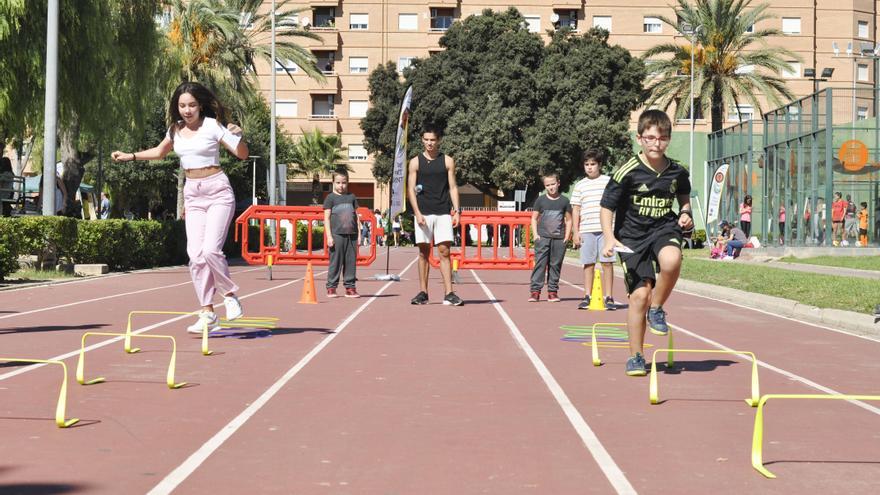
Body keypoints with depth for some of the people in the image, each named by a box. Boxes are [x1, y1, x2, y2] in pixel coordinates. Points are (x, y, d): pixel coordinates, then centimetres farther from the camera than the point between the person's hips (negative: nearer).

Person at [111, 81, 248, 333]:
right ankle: (208, 314, 2)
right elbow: (160, 151, 28)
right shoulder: (176, 129, 8)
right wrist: (130, 156, 21)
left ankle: (229, 294, 5)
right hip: (192, 193, 5)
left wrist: (237, 135, -31)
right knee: (196, 255, -3)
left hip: (217, 190, -5)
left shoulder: (212, 125, -8)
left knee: (211, 249, -20)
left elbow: (242, 154, -12)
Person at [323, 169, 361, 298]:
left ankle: (350, 287, 11)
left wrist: (359, 234, 12)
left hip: (351, 234, 4)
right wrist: (329, 236, -8)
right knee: (335, 262, -3)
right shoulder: (331, 198, 3)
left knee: (351, 262, 5)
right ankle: (331, 288, 2)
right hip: (337, 234, -4)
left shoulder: (351, 197, 15)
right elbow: (327, 218, -1)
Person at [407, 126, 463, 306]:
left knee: (444, 252, -5)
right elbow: (410, 189, 3)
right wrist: (417, 213, -8)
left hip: (443, 213, 0)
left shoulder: (447, 161, 8)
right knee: (424, 252, 4)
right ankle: (423, 293, 10)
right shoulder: (416, 162, 6)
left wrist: (457, 211, -3)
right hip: (423, 213, 0)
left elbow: (453, 187, 7)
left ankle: (449, 294, -7)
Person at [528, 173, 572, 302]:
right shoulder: (540, 200, 6)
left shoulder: (564, 201, 7)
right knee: (540, 264, -7)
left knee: (555, 265, 4)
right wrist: (535, 234, -2)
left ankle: (552, 291, 10)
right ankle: (535, 290, -8)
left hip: (559, 238, 1)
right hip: (543, 237, -1)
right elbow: (534, 218, 9)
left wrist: (567, 236, 3)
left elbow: (569, 220, 12)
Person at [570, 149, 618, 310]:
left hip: (606, 229, -2)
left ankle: (608, 297, 0)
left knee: (607, 263, -4)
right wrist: (576, 232, 5)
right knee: (588, 264, 5)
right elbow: (576, 209, 12)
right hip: (586, 230, 2)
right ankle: (587, 297, 10)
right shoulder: (580, 185, 11)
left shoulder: (609, 182, 7)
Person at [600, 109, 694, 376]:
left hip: (664, 228, 2)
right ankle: (636, 356, 8)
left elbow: (684, 198, 21)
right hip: (632, 236, -2)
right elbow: (607, 207, -6)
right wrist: (609, 238, -18)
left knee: (671, 260, -34)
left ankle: (657, 309, -5)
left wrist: (685, 213, 0)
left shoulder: (677, 172, 0)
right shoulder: (627, 172, -12)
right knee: (640, 294, -8)